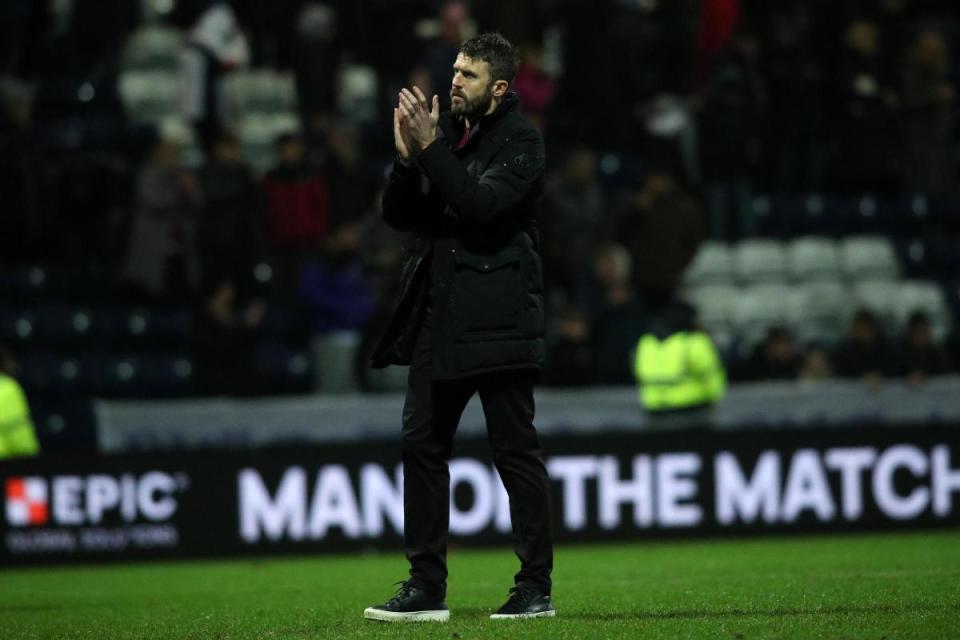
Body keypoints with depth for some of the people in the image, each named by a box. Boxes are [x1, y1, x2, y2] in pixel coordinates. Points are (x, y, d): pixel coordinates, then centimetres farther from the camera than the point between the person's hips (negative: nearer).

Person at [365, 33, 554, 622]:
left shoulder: (522, 142, -5)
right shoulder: (444, 131, 13)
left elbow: (482, 202, -22)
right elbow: (399, 215, 10)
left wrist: (429, 148, -21)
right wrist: (408, 157, -6)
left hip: (498, 321, -7)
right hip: (439, 319, 7)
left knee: (517, 451, -3)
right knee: (422, 445, 5)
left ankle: (536, 588, 2)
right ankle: (427, 588, 9)